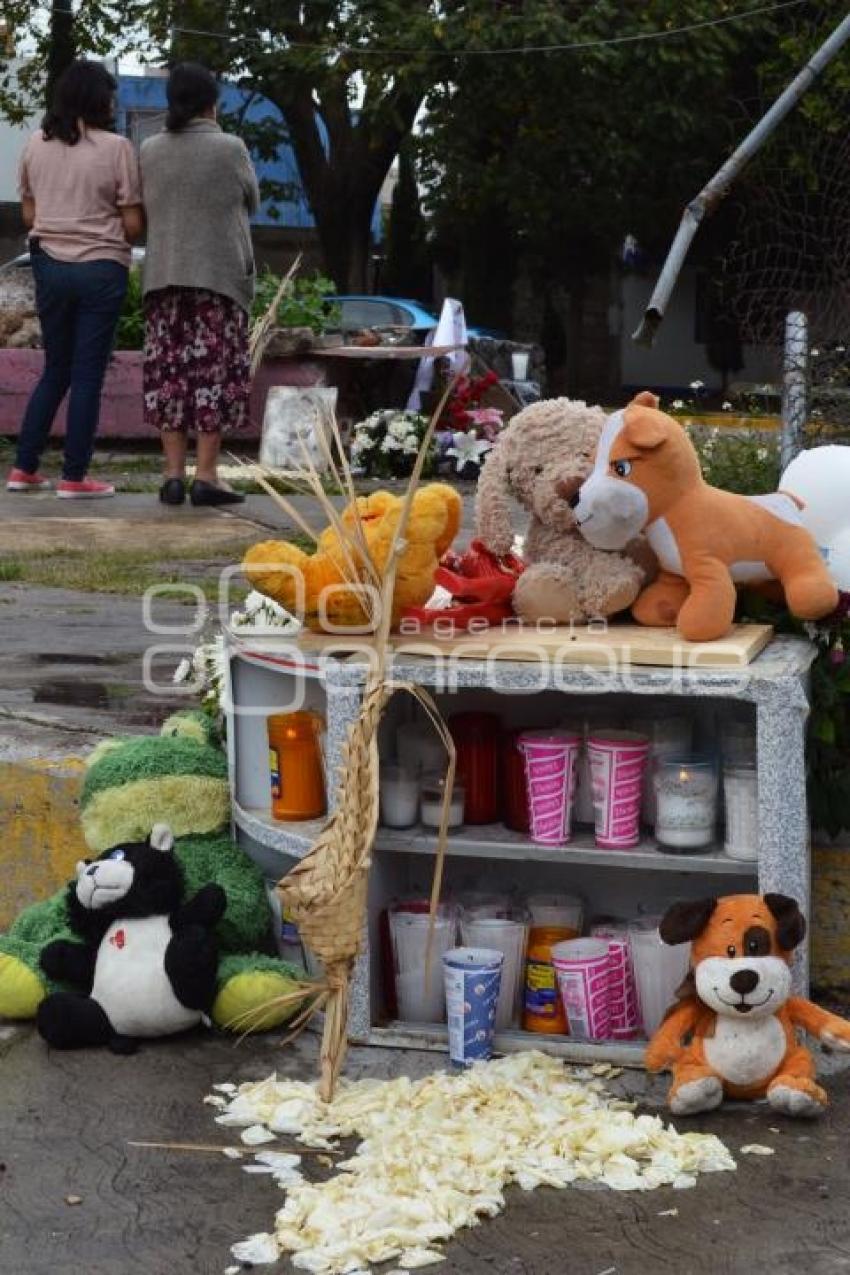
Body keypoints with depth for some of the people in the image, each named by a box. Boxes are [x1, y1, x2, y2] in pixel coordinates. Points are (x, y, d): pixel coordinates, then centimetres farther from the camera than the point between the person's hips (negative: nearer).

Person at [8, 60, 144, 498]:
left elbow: (29, 215, 11)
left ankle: (24, 469, 15)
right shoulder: (116, 148, -9)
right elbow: (133, 225, -7)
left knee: (54, 370, 16)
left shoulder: (35, 146, 4)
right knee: (87, 374, 2)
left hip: (49, 265, 4)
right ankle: (74, 477, 4)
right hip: (101, 269, -4)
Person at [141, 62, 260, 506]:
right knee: (215, 373, -1)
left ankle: (173, 473, 4)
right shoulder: (230, 148, -4)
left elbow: (143, 209, 14)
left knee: (169, 371, 6)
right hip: (220, 274, -3)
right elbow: (252, 202, 9)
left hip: (163, 274, 4)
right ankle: (206, 474, -3)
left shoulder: (150, 151, 6)